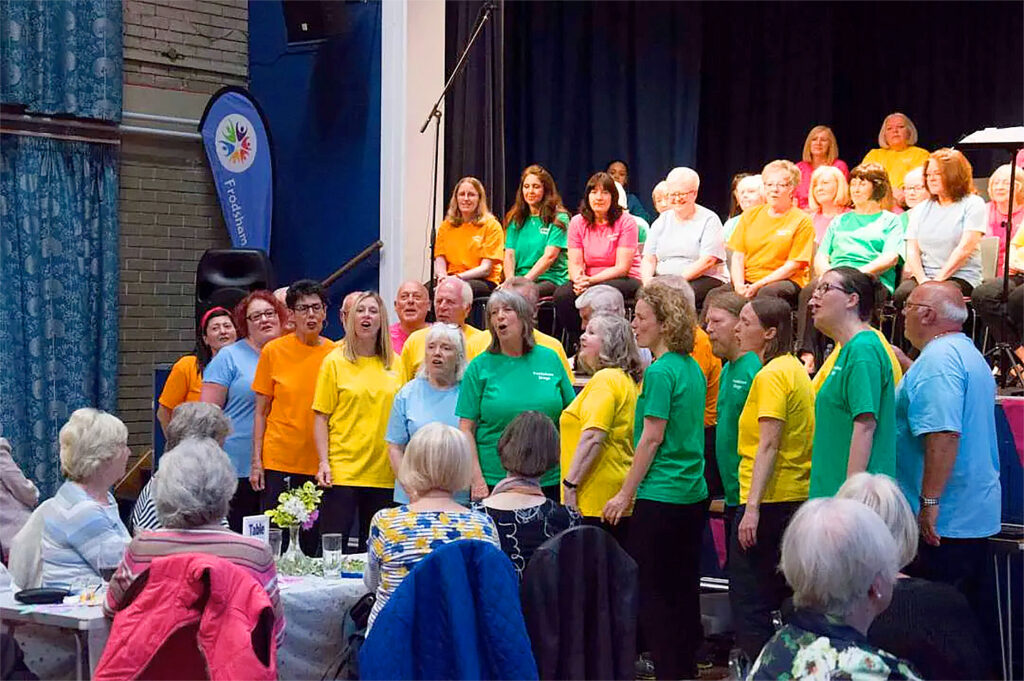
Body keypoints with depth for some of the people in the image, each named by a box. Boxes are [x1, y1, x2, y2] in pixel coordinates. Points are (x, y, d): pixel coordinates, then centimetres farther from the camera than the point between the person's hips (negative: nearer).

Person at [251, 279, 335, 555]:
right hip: (278, 460, -1)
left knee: (313, 542, 7)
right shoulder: (273, 351, 0)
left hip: (320, 464, 1)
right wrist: (256, 460, -3)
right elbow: (261, 411, 3)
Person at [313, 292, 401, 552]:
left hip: (384, 473, 3)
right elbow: (321, 416, -2)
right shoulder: (335, 361, 0)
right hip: (342, 471, -3)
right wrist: (324, 462, -10)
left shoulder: (395, 364, 8)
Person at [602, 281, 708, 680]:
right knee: (684, 588, 14)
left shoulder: (660, 372, -15)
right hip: (694, 494, 9)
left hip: (660, 497, -9)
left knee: (650, 590, 0)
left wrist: (626, 493, -10)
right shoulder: (692, 369, 11)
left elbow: (652, 437, -16)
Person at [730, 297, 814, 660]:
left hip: (770, 499, -10)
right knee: (780, 597, 16)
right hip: (797, 495, 10)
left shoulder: (771, 376, -14)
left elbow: (768, 445, -21)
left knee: (748, 602, -4)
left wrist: (752, 507, -24)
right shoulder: (794, 369, 14)